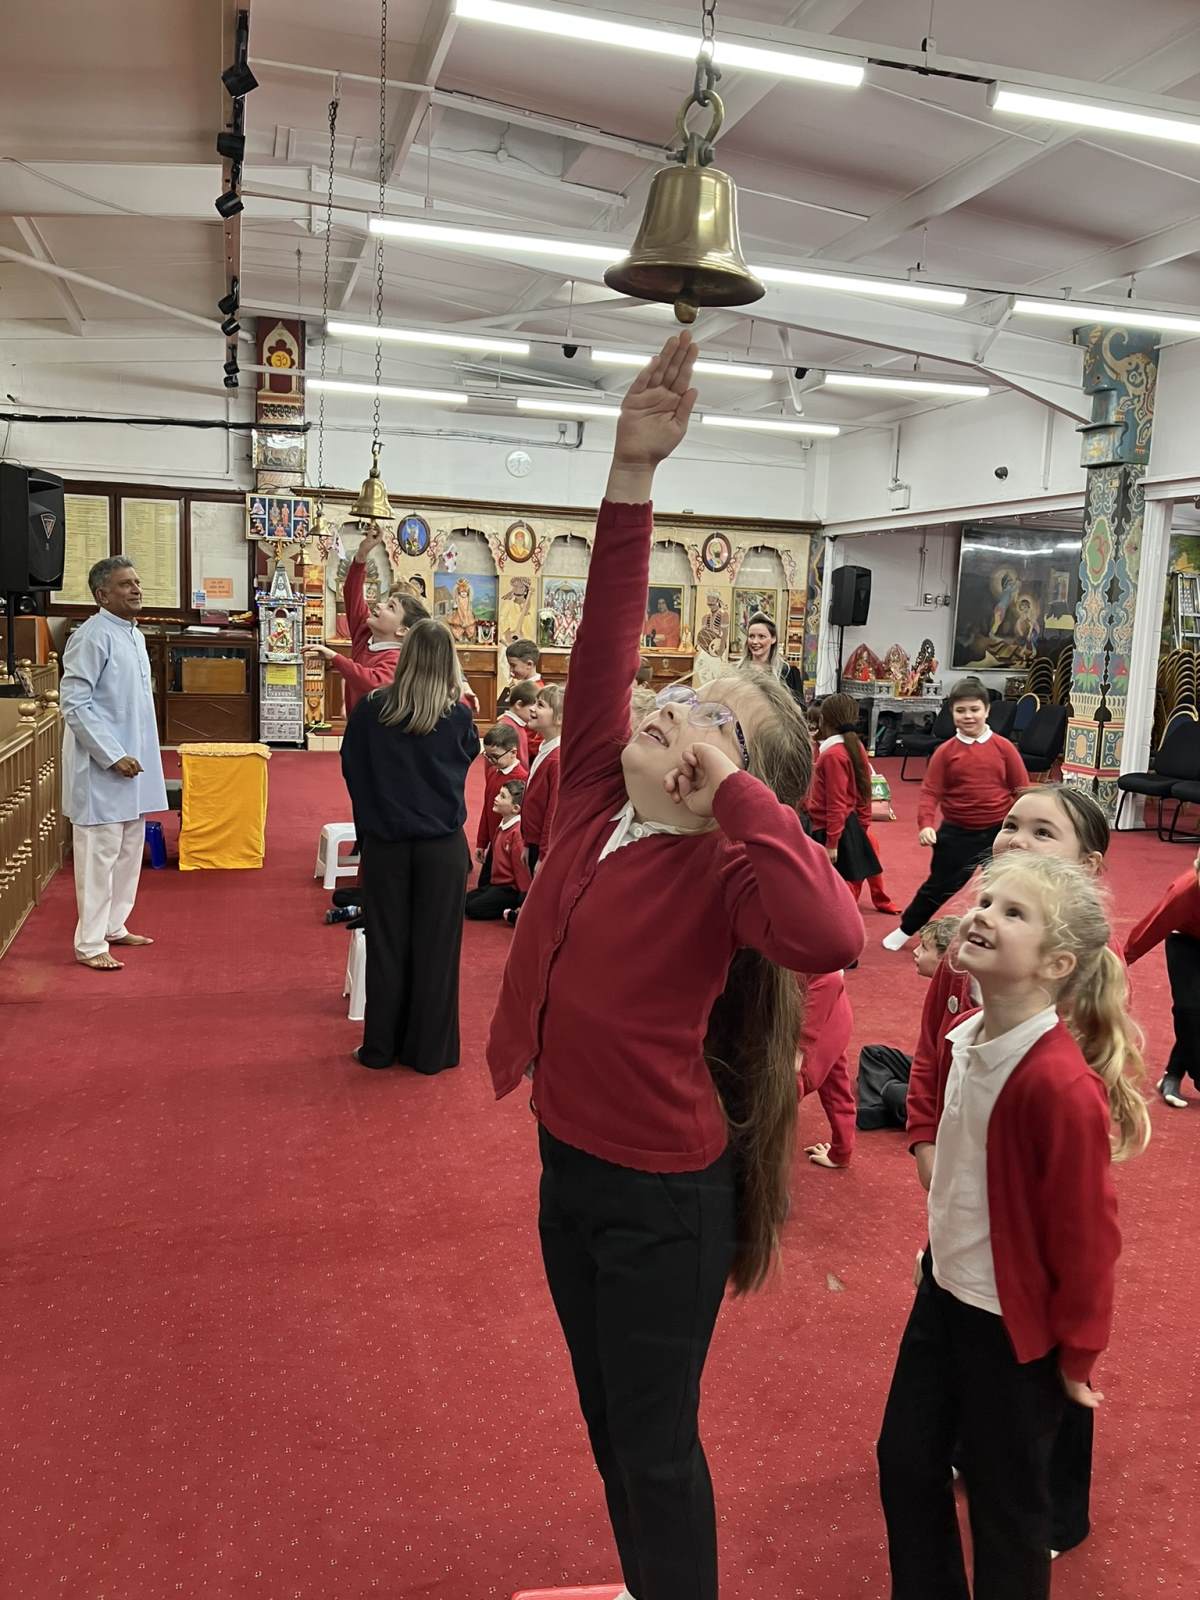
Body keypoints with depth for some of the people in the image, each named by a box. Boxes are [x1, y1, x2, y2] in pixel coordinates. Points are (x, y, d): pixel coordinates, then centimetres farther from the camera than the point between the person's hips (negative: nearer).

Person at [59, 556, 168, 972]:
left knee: (129, 850, 16)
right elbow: (74, 704, -19)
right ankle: (90, 944, 4)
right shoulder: (92, 636, -15)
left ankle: (113, 926, 29)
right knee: (99, 853, -3)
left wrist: (136, 756, 14)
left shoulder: (133, 634, 11)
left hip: (133, 764, 9)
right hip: (102, 768, -9)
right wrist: (114, 756, -21)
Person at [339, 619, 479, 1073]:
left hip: (384, 842, 1)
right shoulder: (458, 715, -9)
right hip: (442, 845, -1)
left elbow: (351, 769, 5)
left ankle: (381, 1046, 22)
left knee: (386, 944, 12)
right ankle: (429, 1049, 17)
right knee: (435, 946, 9)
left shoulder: (371, 709, -7)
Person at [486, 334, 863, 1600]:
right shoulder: (598, 797, -4)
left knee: (656, 1445, 13)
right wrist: (632, 472, -19)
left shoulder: (724, 864, -20)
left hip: (661, 1195, -7)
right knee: (606, 1421, 26)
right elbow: (603, 644, -10)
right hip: (570, 1162, 7)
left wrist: (725, 782, -33)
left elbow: (831, 937, -41)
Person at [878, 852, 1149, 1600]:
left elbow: (1087, 1231, -20)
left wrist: (1079, 1352, -10)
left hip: (1015, 1323, -7)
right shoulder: (961, 1041, -4)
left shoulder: (1061, 1084, -29)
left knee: (1008, 1497, 14)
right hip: (943, 1292, 8)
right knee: (905, 1460, 20)